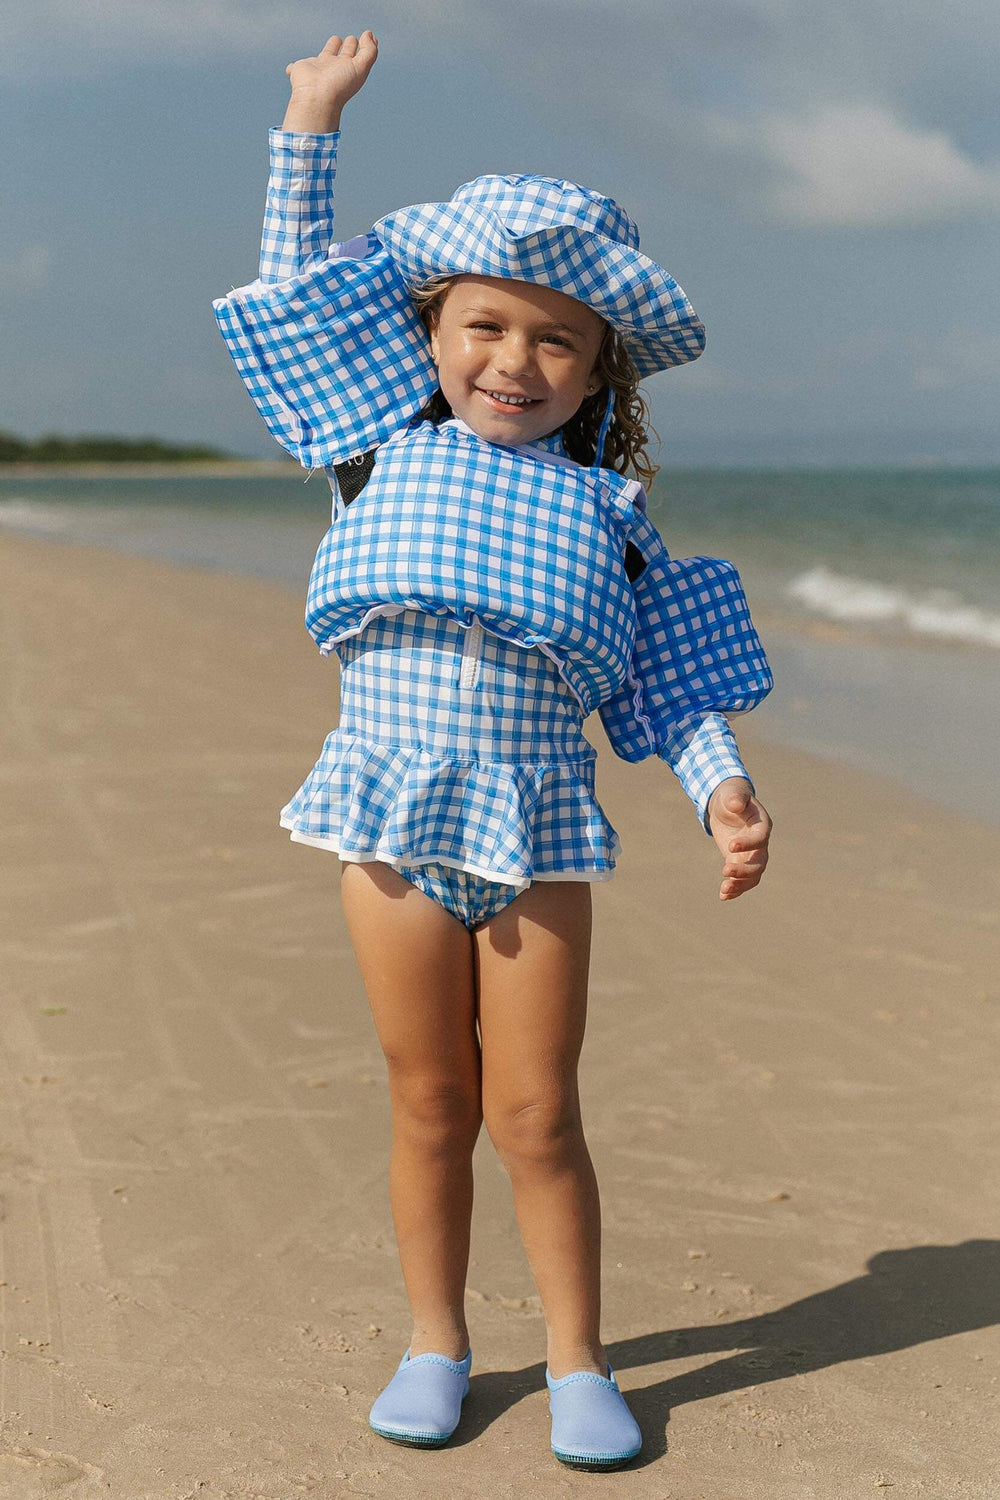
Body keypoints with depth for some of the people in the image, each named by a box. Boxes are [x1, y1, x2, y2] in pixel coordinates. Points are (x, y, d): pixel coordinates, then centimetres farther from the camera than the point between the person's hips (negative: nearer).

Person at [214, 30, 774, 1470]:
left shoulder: (606, 514, 6)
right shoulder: (385, 449, 7)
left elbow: (664, 677, 6)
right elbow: (297, 284, 14)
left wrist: (722, 787, -7)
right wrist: (311, 125, 13)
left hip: (537, 837, 0)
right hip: (392, 833, 1)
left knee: (536, 1115, 2)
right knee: (429, 1106, 8)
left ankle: (578, 1363, 16)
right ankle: (435, 1346, 24)